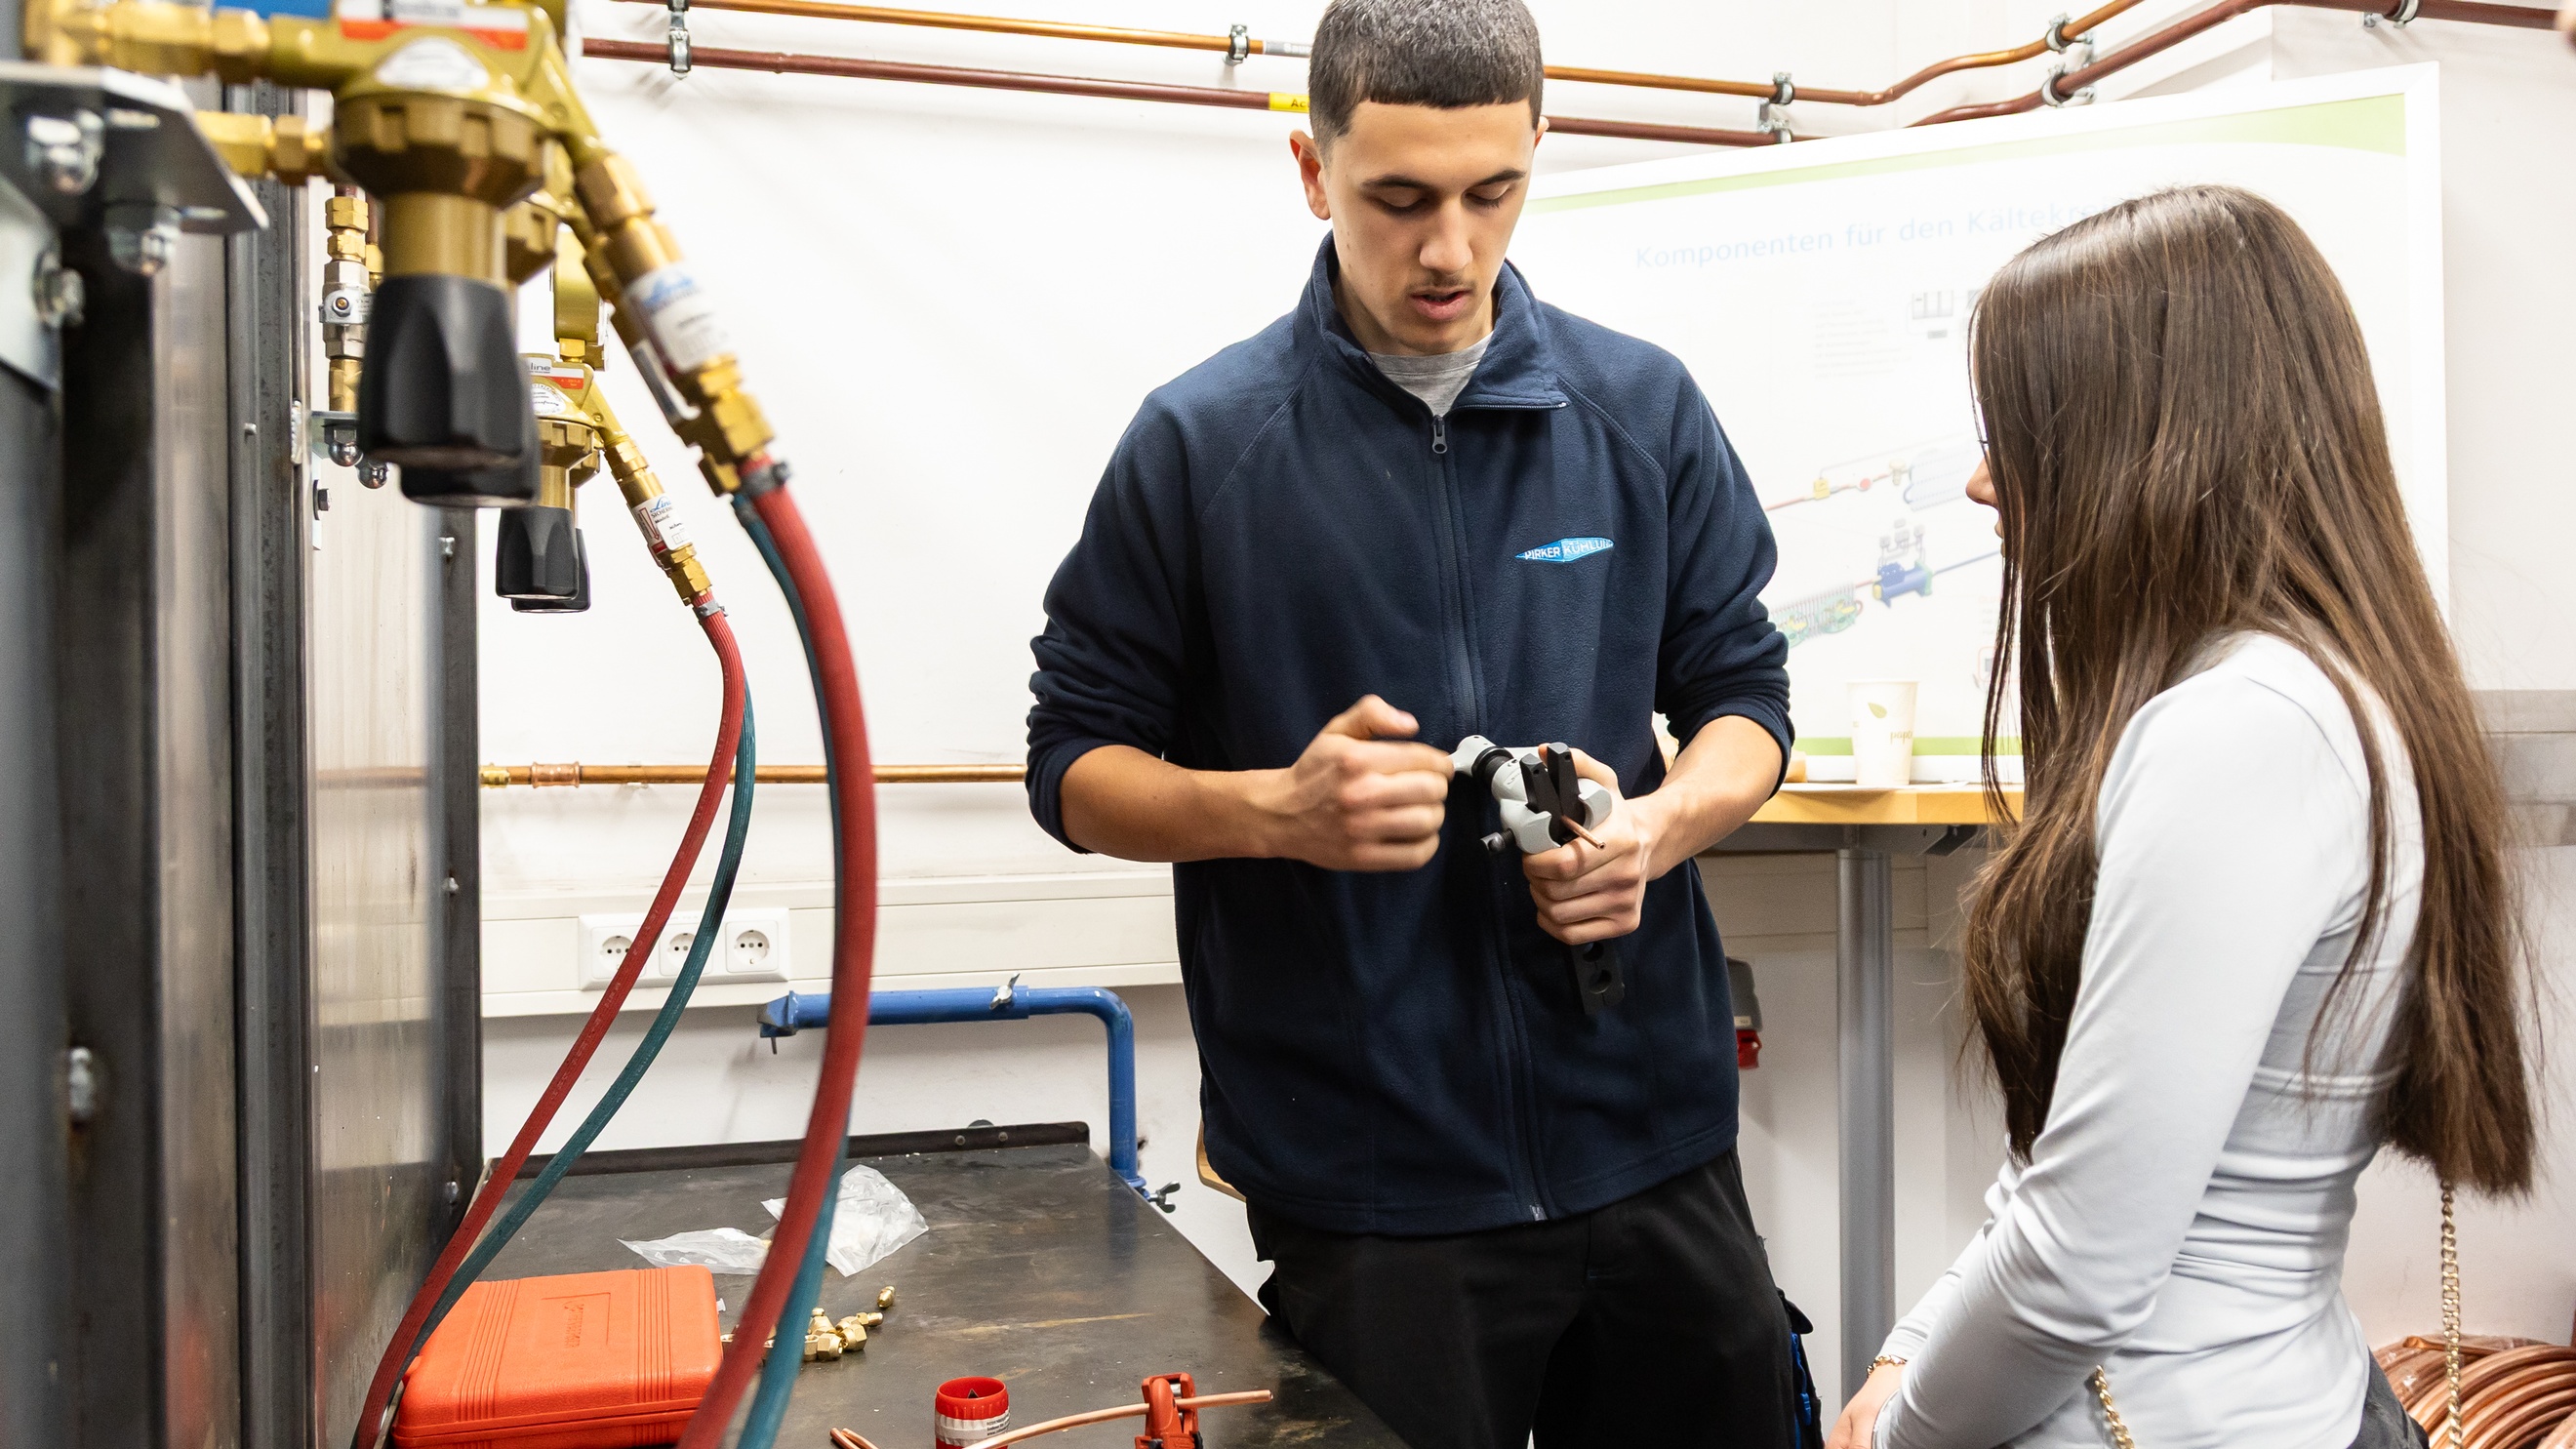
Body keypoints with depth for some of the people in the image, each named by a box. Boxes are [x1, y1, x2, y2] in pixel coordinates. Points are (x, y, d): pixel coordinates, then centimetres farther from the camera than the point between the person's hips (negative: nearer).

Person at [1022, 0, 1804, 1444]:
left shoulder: (1646, 409, 2)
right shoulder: (1200, 442, -5)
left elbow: (1743, 692, 9)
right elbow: (1077, 759, 0)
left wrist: (1662, 824, -13)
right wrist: (1275, 809, -19)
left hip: (1654, 1140, 3)